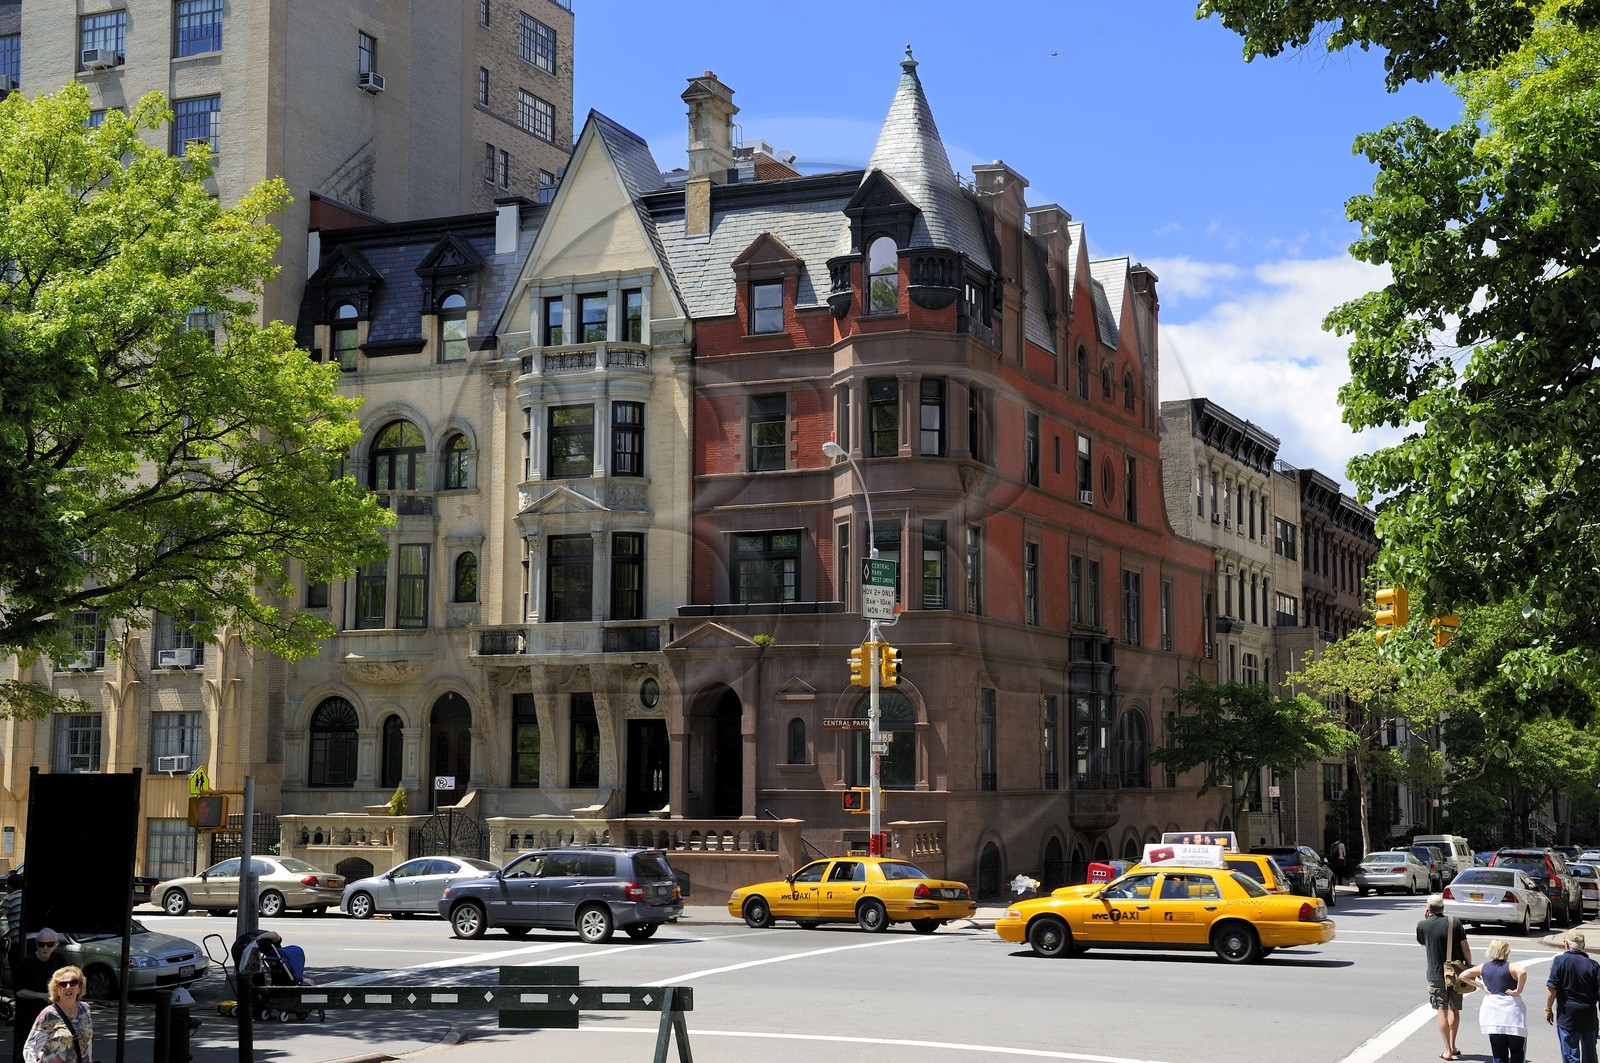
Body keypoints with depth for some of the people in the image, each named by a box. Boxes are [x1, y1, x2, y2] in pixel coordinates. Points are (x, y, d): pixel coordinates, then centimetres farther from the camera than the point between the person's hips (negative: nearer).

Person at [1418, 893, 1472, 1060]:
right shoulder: (1454, 923, -3)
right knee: (1454, 1009, 17)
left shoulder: (1422, 925, -5)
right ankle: (1452, 1046, 24)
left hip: (1436, 974, -2)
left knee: (1442, 1011, 0)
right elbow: (1465, 948, -3)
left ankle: (1448, 1051, -4)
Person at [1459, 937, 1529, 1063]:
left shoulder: (1484, 967, 6)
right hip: (1512, 1015, -4)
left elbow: (1463, 975, 10)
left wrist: (1481, 986, 7)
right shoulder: (1510, 967, -9)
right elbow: (1522, 972, -31)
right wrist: (1519, 990, -18)